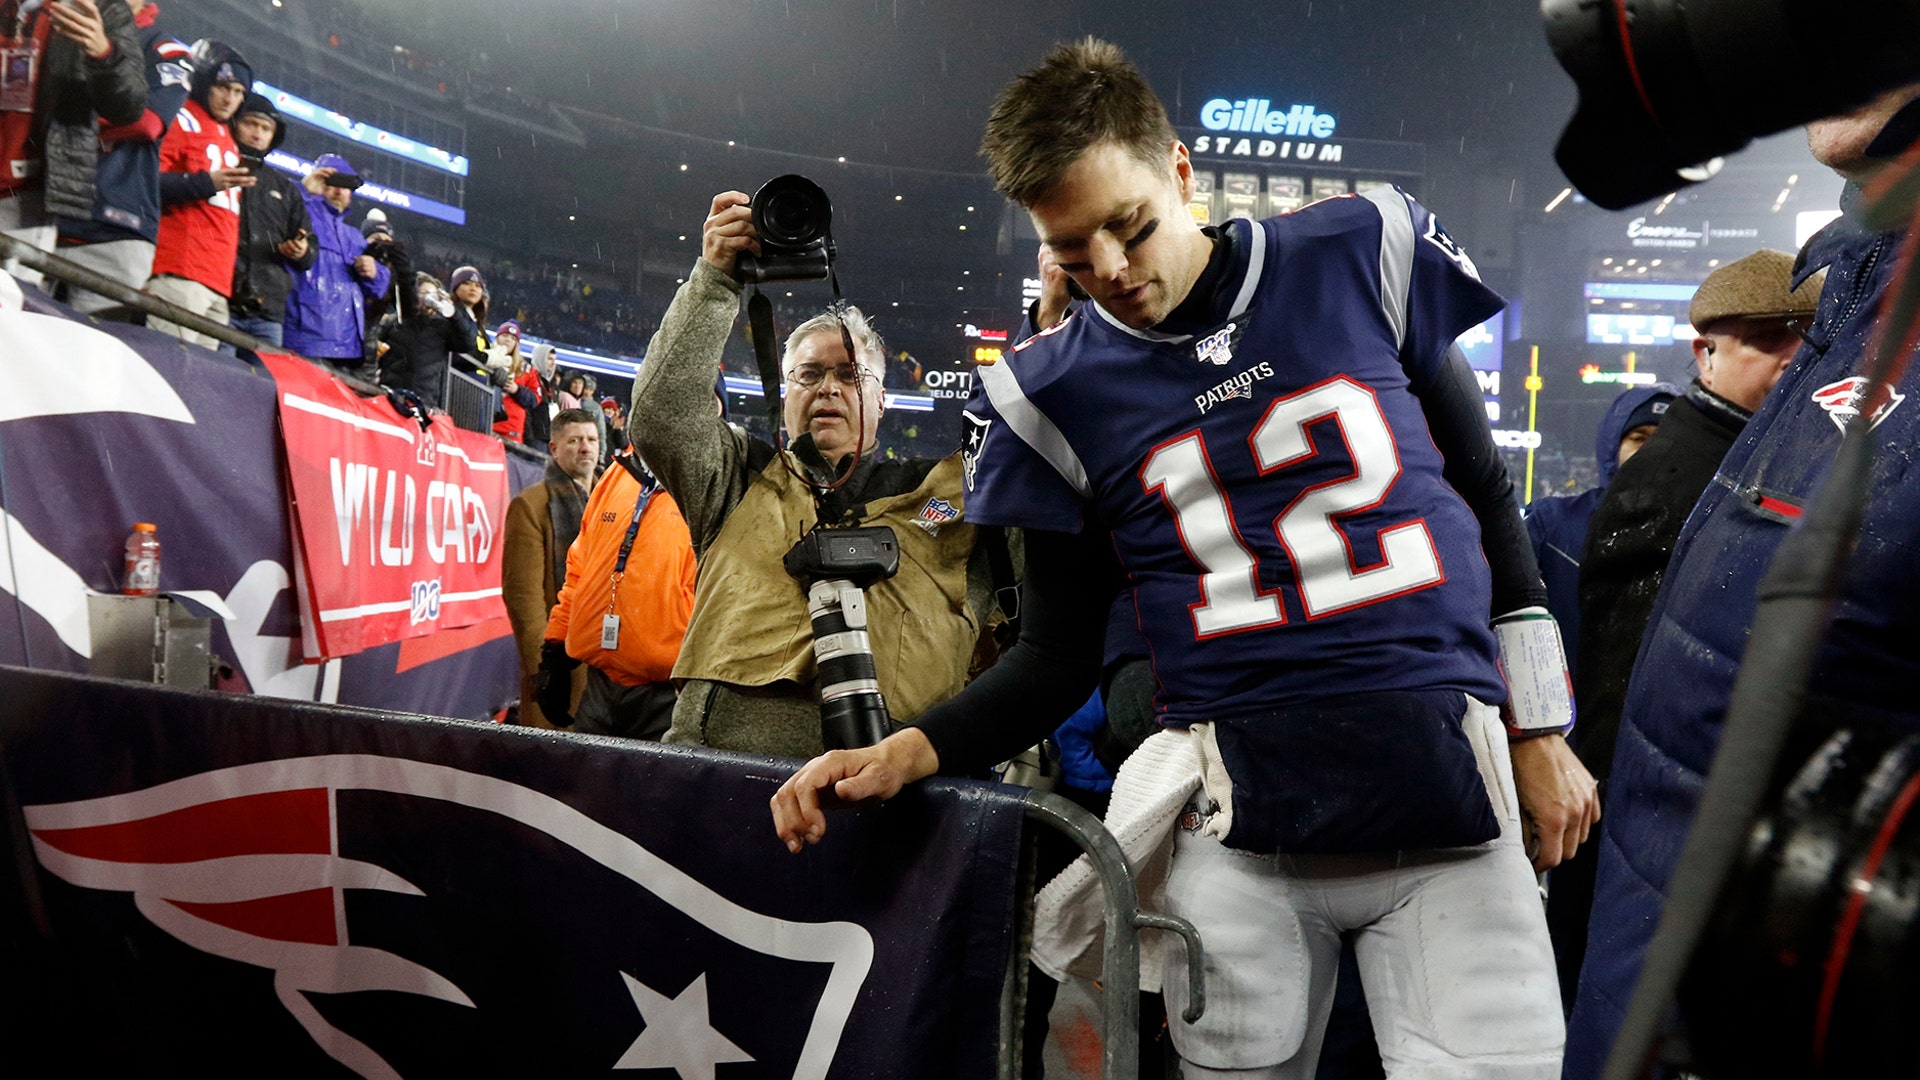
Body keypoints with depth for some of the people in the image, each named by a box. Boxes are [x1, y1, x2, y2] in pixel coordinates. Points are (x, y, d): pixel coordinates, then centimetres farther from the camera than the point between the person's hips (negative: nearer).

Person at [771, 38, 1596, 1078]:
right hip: (1237, 831, 0)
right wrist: (909, 751, -9)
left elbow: (1485, 496, 12)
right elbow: (1057, 659, 8)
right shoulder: (1053, 394, 2)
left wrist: (1539, 731, 12)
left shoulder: (1362, 255, 3)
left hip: (1451, 797, 1)